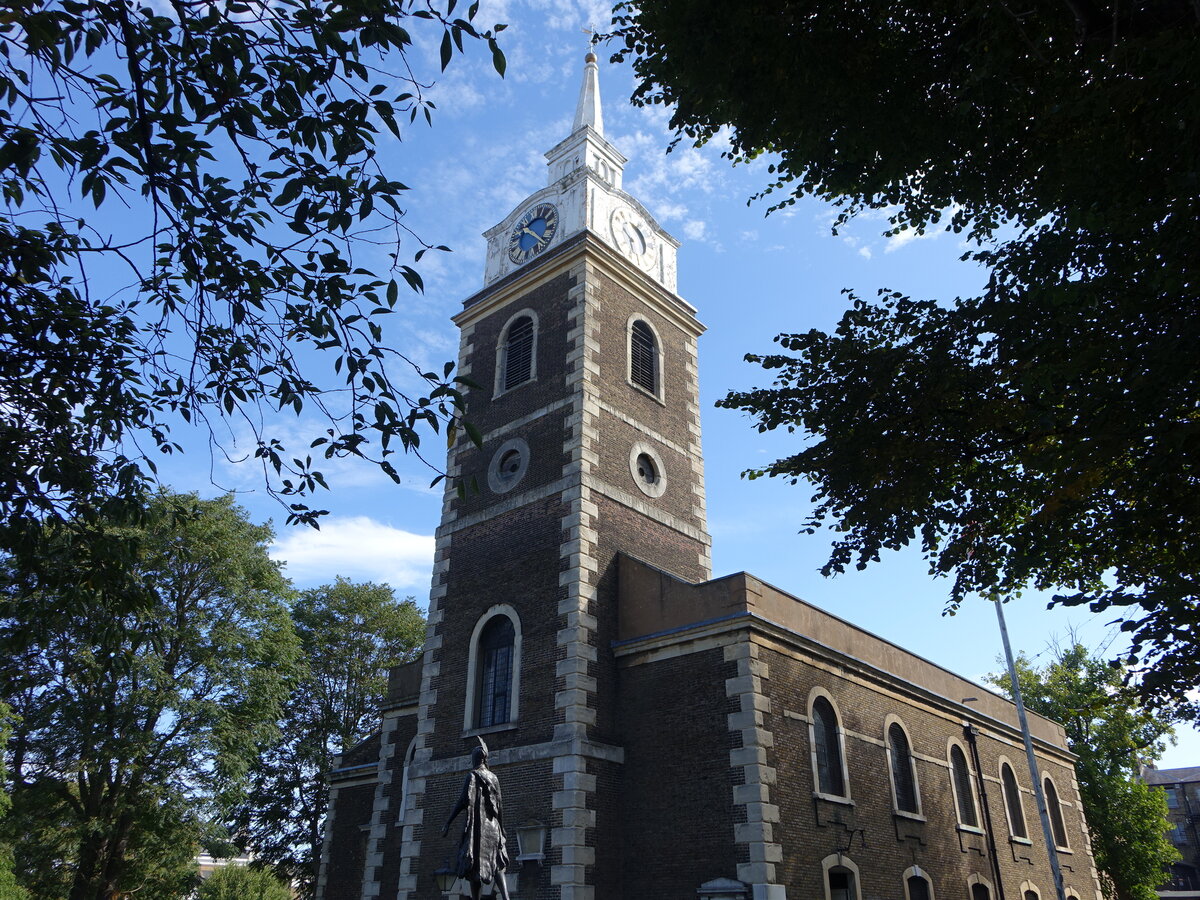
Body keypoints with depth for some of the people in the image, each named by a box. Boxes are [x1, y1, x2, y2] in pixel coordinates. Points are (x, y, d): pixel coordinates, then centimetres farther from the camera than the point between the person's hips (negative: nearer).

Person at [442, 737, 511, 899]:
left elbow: (464, 801, -16)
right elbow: (500, 806, 14)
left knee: (474, 866, -1)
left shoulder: (472, 775, -4)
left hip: (476, 825, -6)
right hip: (493, 826, 6)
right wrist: (501, 828, 22)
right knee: (496, 864, 9)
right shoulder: (494, 777, 13)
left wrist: (447, 823, -14)